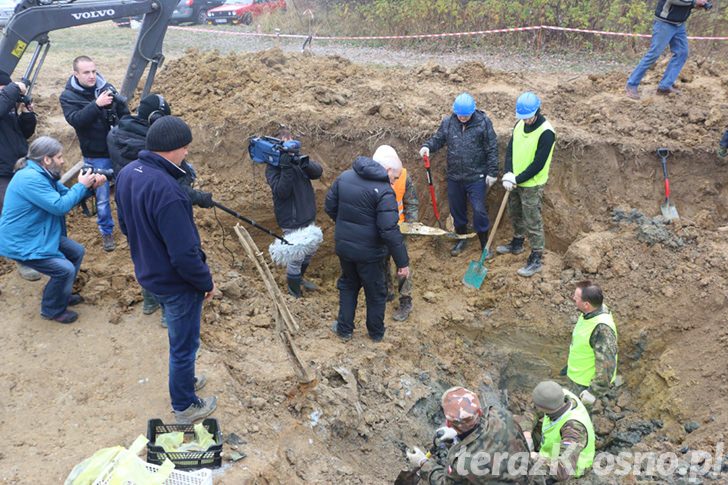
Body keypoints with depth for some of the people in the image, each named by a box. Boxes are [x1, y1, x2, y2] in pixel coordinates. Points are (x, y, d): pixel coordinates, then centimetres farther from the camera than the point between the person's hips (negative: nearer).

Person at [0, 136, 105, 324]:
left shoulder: (44, 174, 6)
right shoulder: (30, 178, -28)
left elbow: (66, 195, 9)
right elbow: (60, 206, -28)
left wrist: (90, 186, -7)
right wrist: (82, 185, -18)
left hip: (41, 235, 11)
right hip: (20, 243, -11)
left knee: (76, 252, 13)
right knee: (65, 269, -18)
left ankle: (61, 294, 32)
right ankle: (52, 310, 7)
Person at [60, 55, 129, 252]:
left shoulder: (106, 87, -1)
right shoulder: (68, 96, -6)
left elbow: (125, 114, 3)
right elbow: (75, 119, -23)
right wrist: (96, 104, -32)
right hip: (95, 156, -2)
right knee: (102, 197, 6)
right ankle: (106, 232, 24)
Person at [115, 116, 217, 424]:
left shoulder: (127, 173, -4)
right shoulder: (166, 190, -33)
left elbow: (125, 225, 10)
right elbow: (184, 254, -30)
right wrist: (207, 282, -14)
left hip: (148, 273, 9)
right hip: (177, 283, -8)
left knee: (179, 337, 29)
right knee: (184, 344, 12)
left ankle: (185, 380, 51)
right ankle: (185, 407, 32)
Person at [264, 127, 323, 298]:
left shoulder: (297, 158, 2)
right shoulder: (272, 167, -14)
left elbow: (318, 172, -12)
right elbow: (281, 191, -26)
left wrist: (303, 162, -30)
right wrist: (287, 167, -33)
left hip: (308, 216, 7)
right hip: (292, 221, -7)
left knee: (310, 250, 22)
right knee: (297, 257, 1)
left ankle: (299, 277, 47)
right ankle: (294, 293, 22)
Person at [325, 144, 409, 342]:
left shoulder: (344, 176, -1)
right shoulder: (384, 191, -22)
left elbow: (329, 206, 8)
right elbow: (390, 231, -26)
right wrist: (403, 262, -20)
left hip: (344, 246, 5)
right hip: (369, 252, -5)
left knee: (348, 286, 26)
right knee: (375, 292, 16)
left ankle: (344, 329, 34)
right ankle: (376, 333, 33)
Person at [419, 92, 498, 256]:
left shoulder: (483, 122, -10)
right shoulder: (448, 123, -1)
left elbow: (492, 149, -7)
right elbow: (438, 139, 9)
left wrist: (492, 172, -8)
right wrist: (427, 146, -14)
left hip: (476, 177, -4)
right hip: (454, 177, 4)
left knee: (479, 210, -4)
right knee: (457, 209, 15)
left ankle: (484, 243, 14)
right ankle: (461, 238, 36)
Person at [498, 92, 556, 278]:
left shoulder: (546, 132, -22)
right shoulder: (520, 124, 2)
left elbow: (538, 164, -22)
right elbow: (510, 149, 4)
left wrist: (517, 179, -18)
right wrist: (508, 174, -10)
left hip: (532, 185, -7)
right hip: (516, 181, 8)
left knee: (533, 221, -1)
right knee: (515, 214, 22)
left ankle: (536, 259, 8)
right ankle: (517, 244, 43)